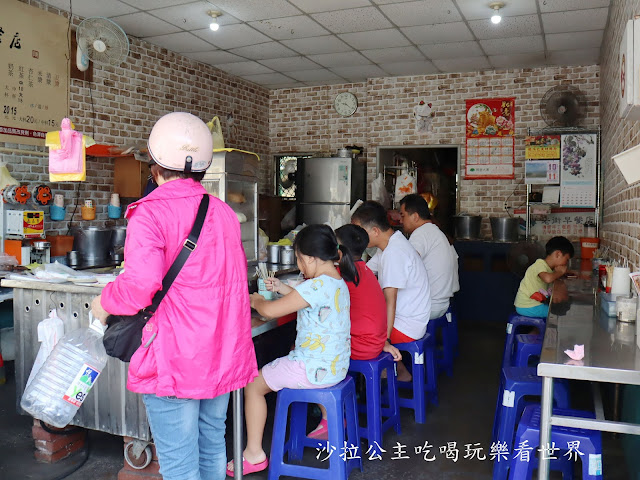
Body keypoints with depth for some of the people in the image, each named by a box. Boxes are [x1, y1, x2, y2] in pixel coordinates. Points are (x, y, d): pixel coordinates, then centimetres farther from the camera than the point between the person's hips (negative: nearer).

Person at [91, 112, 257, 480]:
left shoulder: (150, 213, -13)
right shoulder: (224, 212, 7)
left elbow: (143, 281, -26)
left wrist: (106, 302, -7)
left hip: (175, 360, -6)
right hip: (223, 353, 7)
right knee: (213, 445, 22)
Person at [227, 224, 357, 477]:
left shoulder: (316, 285, -25)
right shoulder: (338, 281, 3)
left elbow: (270, 311, -22)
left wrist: (256, 301, -1)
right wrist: (282, 288, 17)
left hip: (316, 369, -9)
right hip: (337, 365, 9)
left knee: (253, 385, 5)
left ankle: (254, 453, 12)